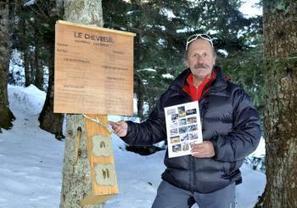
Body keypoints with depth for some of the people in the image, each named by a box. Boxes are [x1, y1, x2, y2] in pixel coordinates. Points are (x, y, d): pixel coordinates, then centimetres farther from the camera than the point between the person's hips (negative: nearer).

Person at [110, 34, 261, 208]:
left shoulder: (234, 95, -3)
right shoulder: (171, 95, 6)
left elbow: (251, 134, -7)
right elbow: (155, 129, 11)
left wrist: (217, 148, -20)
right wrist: (129, 130, -7)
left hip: (219, 186, -2)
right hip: (175, 182, 2)